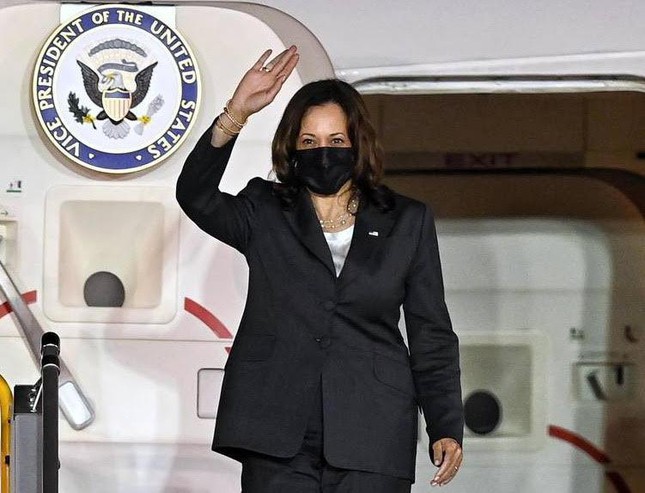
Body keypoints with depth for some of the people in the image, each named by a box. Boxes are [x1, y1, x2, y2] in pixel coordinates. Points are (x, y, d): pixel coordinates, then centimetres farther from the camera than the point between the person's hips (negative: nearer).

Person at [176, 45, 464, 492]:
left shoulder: (406, 222, 12)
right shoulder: (264, 213, 12)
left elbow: (432, 336, 11)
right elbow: (196, 198, -8)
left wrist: (446, 429, 3)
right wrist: (235, 116, -20)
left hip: (371, 439, 0)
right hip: (277, 436, 0)